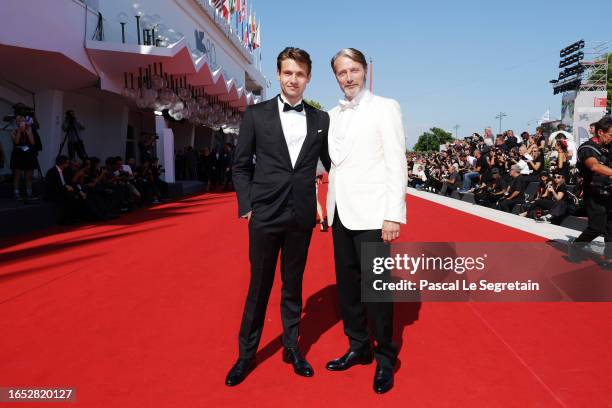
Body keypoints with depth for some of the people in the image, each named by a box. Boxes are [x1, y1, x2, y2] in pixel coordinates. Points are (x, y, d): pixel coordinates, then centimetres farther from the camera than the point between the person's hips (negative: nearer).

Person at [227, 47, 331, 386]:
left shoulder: (321, 119, 5)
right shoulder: (256, 114, 1)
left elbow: (331, 164, 13)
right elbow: (241, 165, 3)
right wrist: (246, 206, -4)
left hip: (302, 216, 2)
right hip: (265, 214, -1)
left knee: (293, 284, 13)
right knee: (259, 285, 8)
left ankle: (292, 348, 30)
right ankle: (246, 353, 24)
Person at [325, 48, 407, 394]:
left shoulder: (385, 108, -1)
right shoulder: (333, 116, 15)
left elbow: (397, 164, -7)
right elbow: (334, 163, 14)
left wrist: (394, 215, -14)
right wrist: (327, 208, 5)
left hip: (370, 213, -6)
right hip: (341, 213, 6)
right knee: (347, 284, 12)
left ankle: (385, 358, 15)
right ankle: (359, 347, 28)